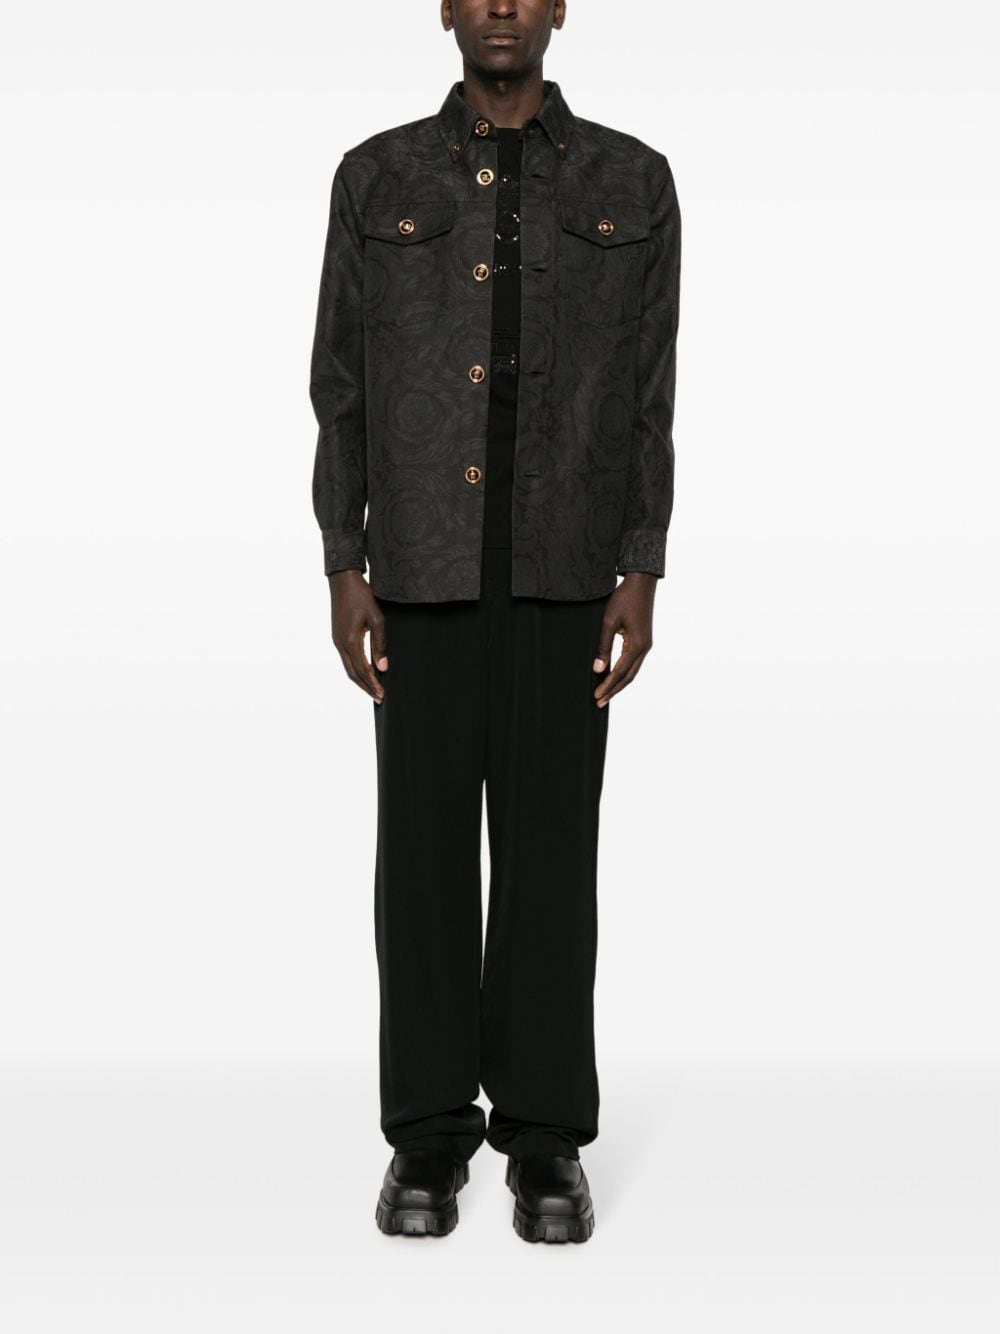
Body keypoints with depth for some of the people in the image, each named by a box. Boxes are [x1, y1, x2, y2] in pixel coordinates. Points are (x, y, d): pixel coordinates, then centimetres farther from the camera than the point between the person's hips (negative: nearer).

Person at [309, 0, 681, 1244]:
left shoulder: (631, 181, 4)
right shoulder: (376, 177, 5)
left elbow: (648, 394, 2)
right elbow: (342, 384, 4)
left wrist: (641, 576, -6)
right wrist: (343, 569, -4)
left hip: (565, 562, 0)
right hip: (424, 559, 0)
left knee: (550, 839, 1)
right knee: (425, 840, 2)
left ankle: (546, 1139, 13)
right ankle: (429, 1134, 14)